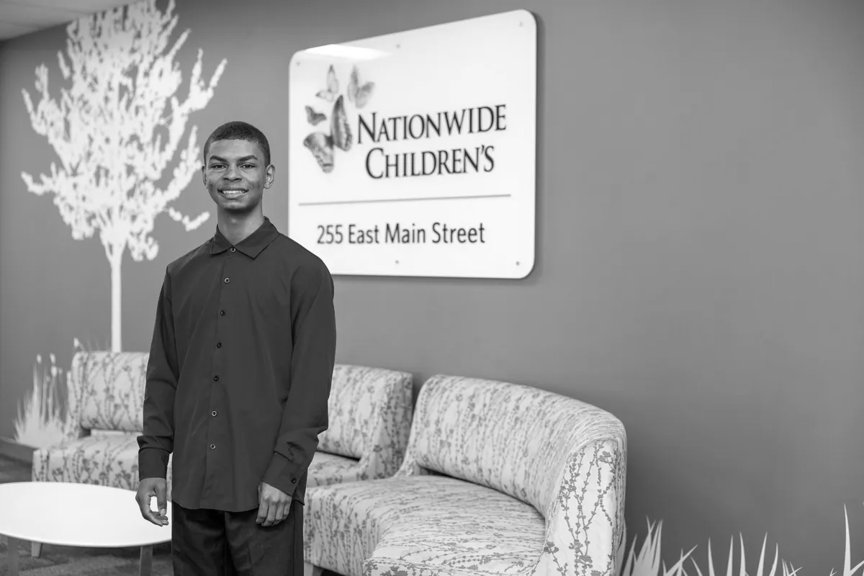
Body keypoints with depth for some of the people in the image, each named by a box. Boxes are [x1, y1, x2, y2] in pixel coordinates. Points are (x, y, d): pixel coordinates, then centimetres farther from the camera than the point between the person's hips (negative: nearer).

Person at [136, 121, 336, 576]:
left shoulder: (303, 270, -5)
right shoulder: (181, 274, 11)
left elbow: (310, 386, -9)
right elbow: (162, 378, 12)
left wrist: (283, 474, -14)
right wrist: (152, 465, 6)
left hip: (263, 488, -4)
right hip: (191, 485, 5)